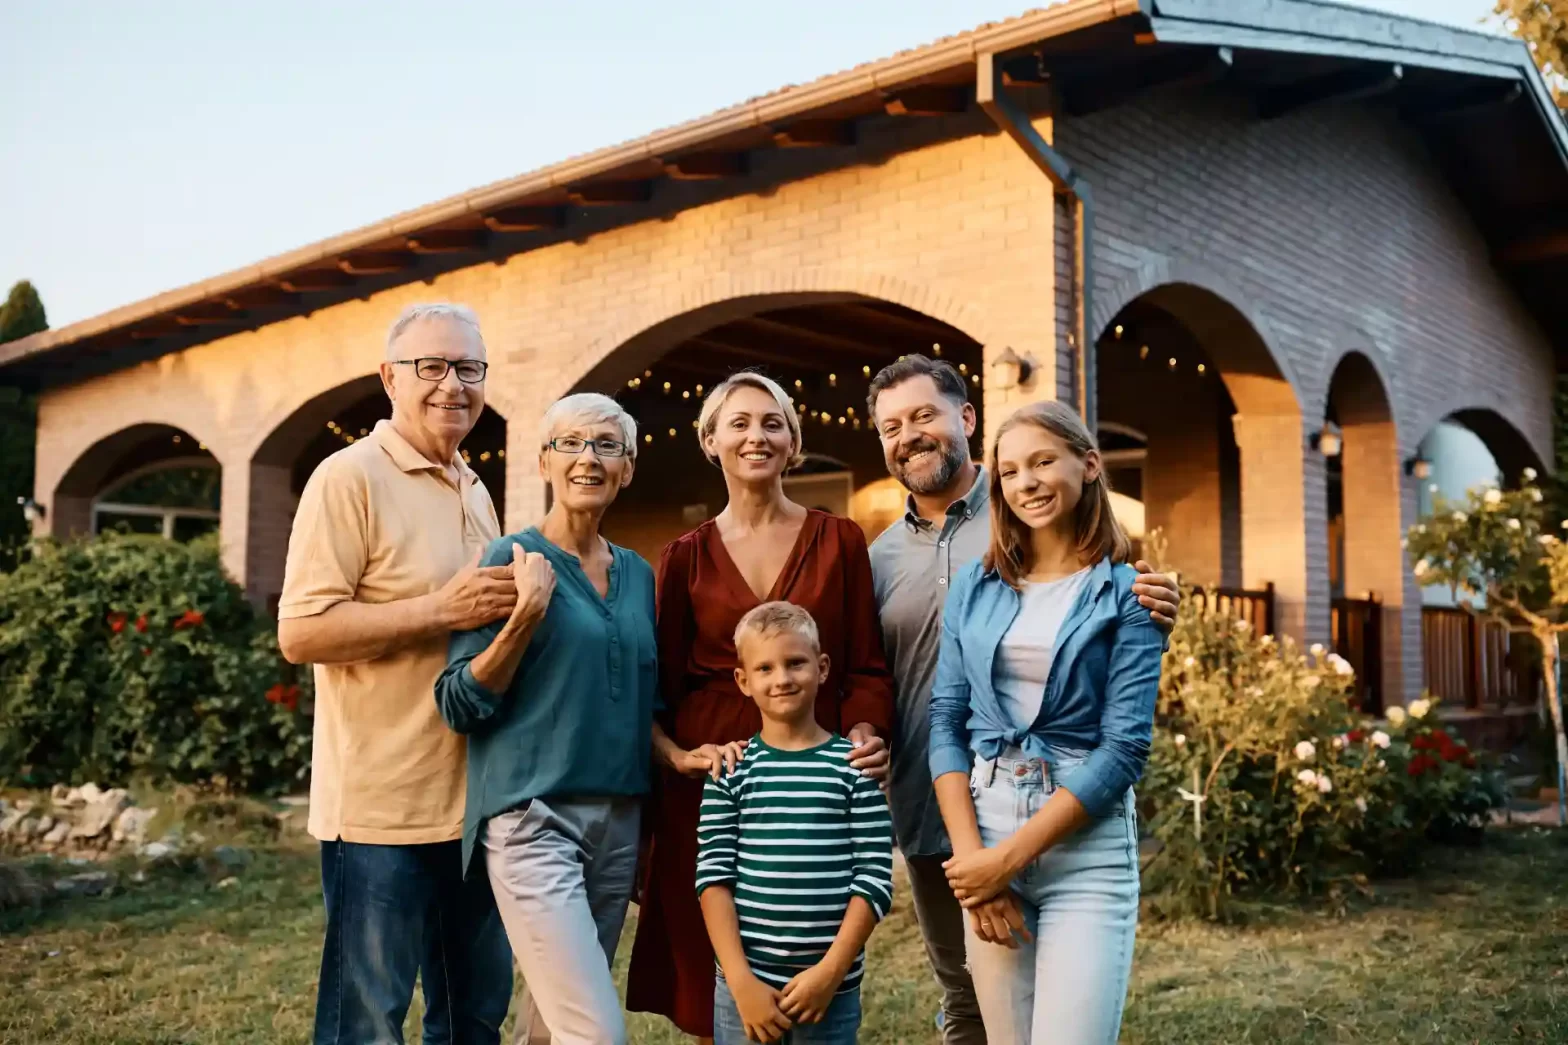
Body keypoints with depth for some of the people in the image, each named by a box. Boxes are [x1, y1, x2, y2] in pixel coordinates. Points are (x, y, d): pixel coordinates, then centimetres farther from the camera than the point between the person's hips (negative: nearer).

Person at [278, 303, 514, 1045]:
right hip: (381, 808, -8)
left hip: (474, 801, 8)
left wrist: (514, 606, 6)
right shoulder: (350, 477, -10)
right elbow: (300, 632, -18)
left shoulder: (476, 492, 15)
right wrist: (442, 610, -22)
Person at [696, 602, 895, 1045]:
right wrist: (741, 980, -10)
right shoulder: (731, 770, 0)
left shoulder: (854, 767, -1)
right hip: (743, 983, 0)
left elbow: (874, 878, -4)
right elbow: (714, 878, -3)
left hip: (833, 988, 0)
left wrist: (831, 970, -11)